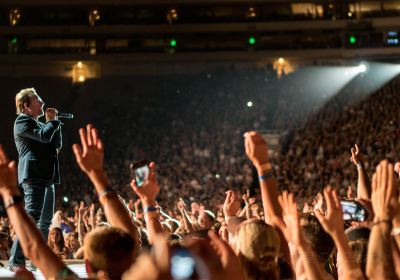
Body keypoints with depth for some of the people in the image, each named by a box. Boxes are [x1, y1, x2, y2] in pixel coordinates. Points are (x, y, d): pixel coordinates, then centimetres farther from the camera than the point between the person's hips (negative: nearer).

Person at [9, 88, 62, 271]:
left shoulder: (38, 124, 24)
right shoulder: (22, 121, -5)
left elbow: (58, 144, 20)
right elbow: (44, 136, -19)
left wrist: (53, 123, 10)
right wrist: (53, 121, -2)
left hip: (46, 177, 10)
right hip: (33, 177, -10)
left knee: (45, 221, 11)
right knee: (32, 219, -17)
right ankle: (16, 261, -19)